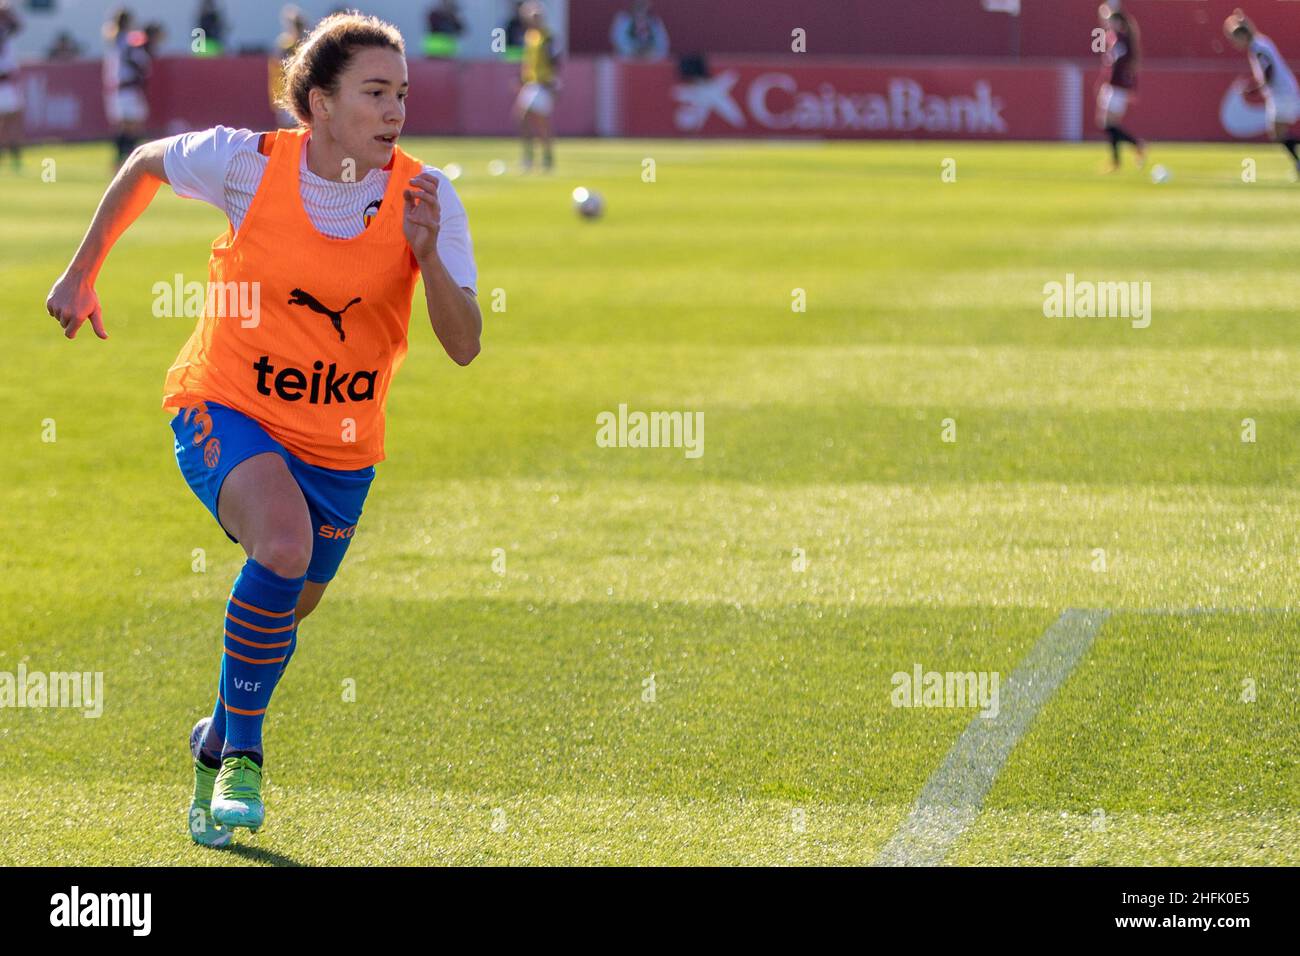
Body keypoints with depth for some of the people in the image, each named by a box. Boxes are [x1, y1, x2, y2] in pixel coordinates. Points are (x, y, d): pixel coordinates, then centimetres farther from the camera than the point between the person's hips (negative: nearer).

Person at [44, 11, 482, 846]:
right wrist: (82, 273, 10)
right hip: (226, 410, -3)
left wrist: (428, 256, -35)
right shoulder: (250, 163, -16)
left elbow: (464, 347, -18)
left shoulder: (425, 197, -14)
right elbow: (147, 163, 5)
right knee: (283, 546, -31)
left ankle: (217, 746, 46)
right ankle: (242, 752, -12)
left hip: (339, 447, 3)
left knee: (280, 617, 14)